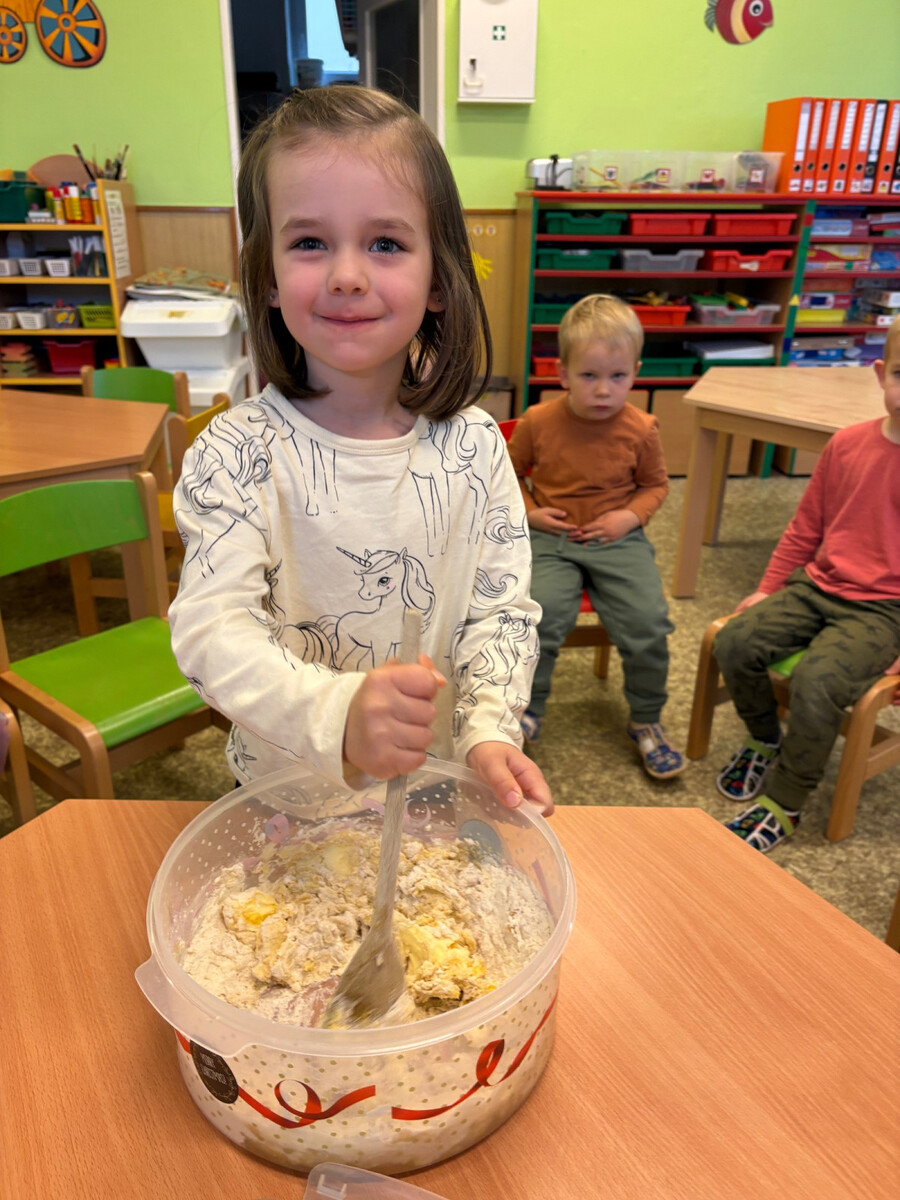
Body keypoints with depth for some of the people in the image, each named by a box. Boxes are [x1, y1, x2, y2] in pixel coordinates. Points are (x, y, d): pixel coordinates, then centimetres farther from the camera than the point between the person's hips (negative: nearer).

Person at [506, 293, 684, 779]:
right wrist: (529, 510, -4)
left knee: (647, 623, -18)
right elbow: (511, 472, 13)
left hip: (619, 540, 1)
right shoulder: (538, 422, -3)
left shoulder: (641, 430, -2)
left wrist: (630, 516, -6)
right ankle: (526, 712, -4)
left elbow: (656, 484, 13)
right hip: (552, 539, 0)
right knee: (540, 612, -28)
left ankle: (646, 720, 9)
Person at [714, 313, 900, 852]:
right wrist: (768, 589, 13)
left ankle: (784, 805, -6)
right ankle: (767, 739, 16)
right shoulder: (847, 443, 5)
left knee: (817, 680, -28)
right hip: (816, 586, 5)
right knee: (734, 642, -13)